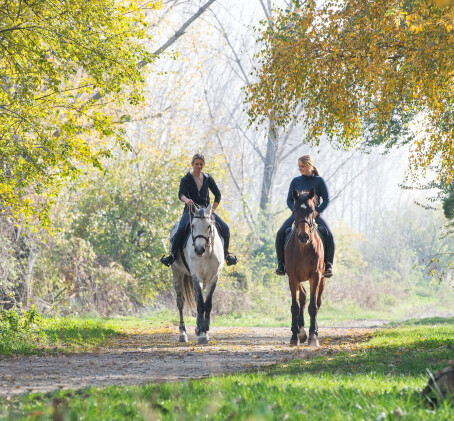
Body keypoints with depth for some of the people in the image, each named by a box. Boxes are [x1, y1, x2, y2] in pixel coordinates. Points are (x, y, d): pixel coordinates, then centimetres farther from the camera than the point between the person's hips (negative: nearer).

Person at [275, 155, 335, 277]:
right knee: (280, 233, -22)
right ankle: (281, 263, -13)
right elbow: (289, 200, 9)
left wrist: (316, 212, -15)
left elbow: (326, 200, -1)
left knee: (329, 236, -26)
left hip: (315, 214, -2)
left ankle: (328, 264, -13)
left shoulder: (319, 181, 0)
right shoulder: (296, 181, 8)